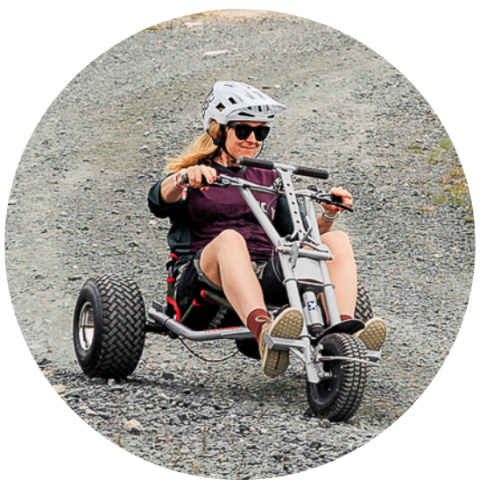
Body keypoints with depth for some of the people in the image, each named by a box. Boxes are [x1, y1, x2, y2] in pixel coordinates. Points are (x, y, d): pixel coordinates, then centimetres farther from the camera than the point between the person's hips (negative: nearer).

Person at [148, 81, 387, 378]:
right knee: (230, 238, -39)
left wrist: (328, 215, 0)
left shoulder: (270, 179, 28)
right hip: (207, 272, -4)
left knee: (337, 240, -18)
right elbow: (161, 200, -8)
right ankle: (263, 332, -65)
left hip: (265, 274, 4)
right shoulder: (195, 174, 16)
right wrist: (182, 178, -30)